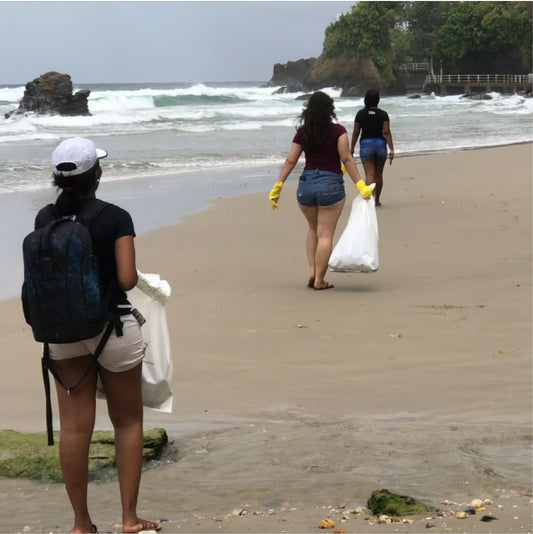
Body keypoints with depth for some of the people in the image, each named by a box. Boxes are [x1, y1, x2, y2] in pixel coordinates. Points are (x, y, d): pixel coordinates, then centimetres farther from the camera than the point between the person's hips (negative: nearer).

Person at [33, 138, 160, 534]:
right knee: (128, 422, 11)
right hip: (112, 325, -3)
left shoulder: (45, 219, -2)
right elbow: (127, 279, -16)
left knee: (74, 427, 7)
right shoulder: (115, 218, -13)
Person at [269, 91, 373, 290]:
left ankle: (312, 271, 13)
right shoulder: (338, 131, -5)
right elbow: (346, 159, -11)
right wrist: (360, 185, -9)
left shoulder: (302, 133, 4)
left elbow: (290, 161, 3)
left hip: (306, 183, 4)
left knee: (313, 229, 22)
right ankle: (319, 280, 3)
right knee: (325, 234, 2)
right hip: (330, 184, -4)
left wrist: (278, 186, 6)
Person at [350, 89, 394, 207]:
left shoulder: (360, 114, -1)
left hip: (366, 145, -1)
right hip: (380, 144, 1)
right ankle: (377, 200, 25)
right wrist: (391, 149, -8)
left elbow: (356, 132, 1)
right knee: (379, 175, 15)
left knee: (369, 174, -7)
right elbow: (386, 132, -8)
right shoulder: (383, 114, -2)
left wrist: (352, 148, 11)